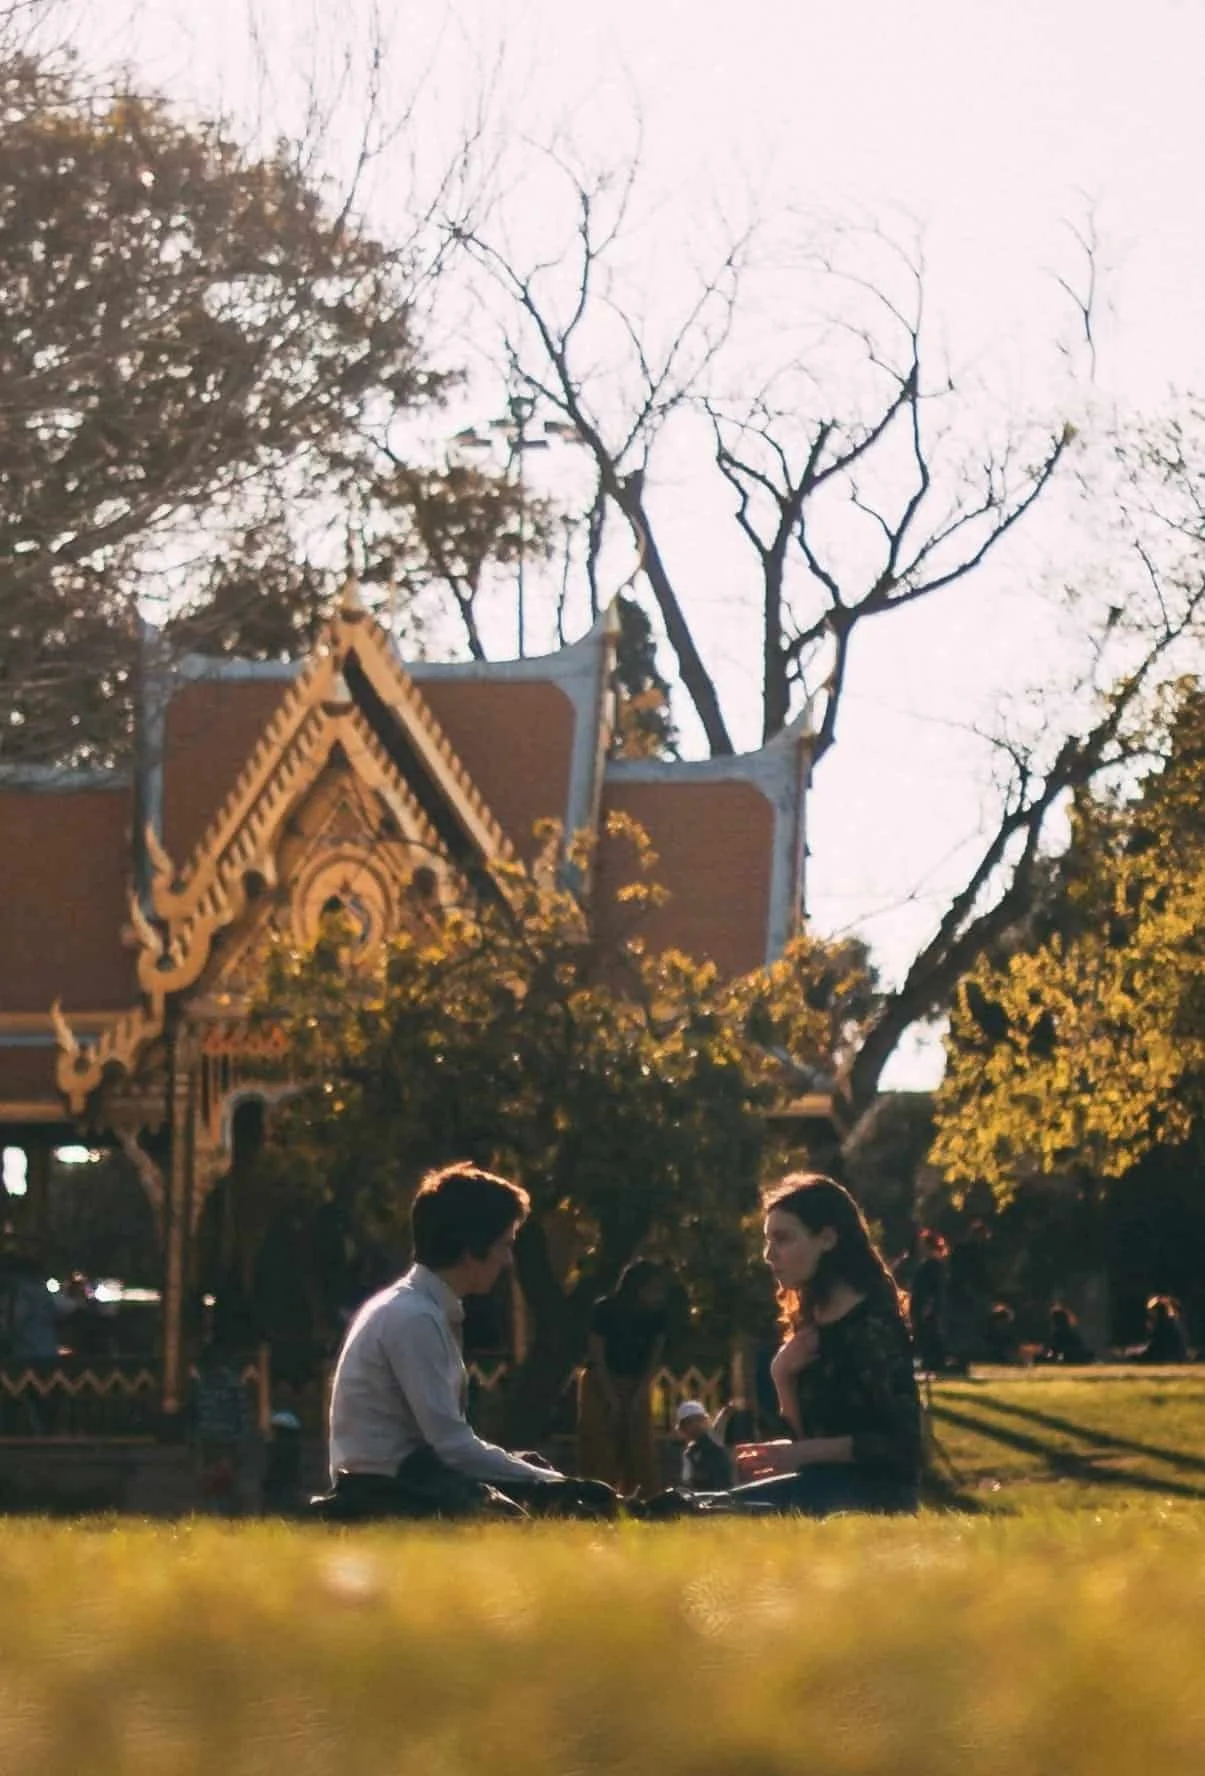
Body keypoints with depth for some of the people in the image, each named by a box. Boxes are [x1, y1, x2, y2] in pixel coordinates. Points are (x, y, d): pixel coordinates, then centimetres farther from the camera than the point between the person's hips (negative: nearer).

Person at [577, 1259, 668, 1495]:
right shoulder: (606, 1310, -18)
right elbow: (597, 1357, -16)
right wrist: (612, 1398, -18)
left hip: (636, 1385, 4)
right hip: (601, 1383, -4)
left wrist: (640, 1394, -11)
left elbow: (654, 1356, -2)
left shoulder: (657, 1314, -8)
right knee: (601, 1451, -10)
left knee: (641, 1449, -1)